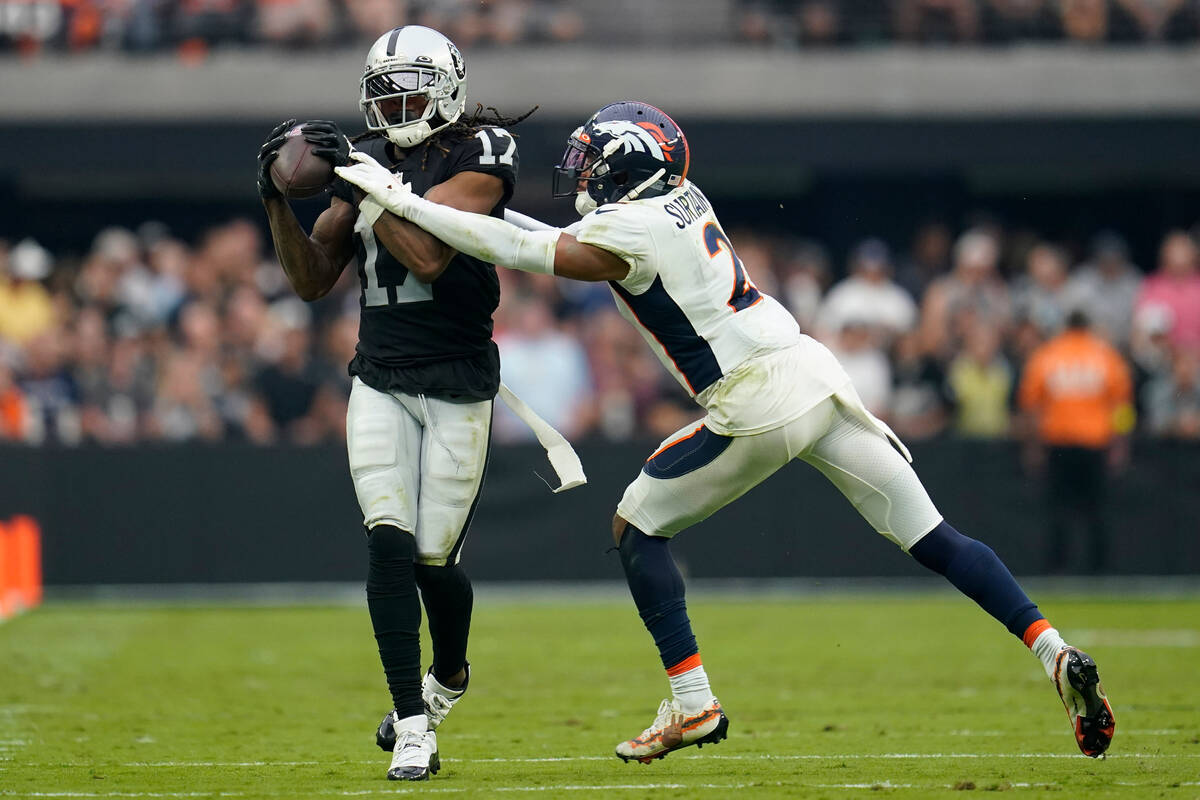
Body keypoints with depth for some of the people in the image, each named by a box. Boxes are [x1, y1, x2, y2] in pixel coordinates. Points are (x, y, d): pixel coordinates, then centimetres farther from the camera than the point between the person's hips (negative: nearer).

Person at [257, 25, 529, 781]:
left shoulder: (477, 156, -7)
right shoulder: (368, 161, 8)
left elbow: (429, 256, -21)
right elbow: (314, 279, 9)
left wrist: (359, 185, -22)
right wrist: (282, 203, -5)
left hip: (458, 384, -3)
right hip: (381, 383, 4)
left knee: (436, 557, 1)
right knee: (390, 545, -11)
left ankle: (448, 678, 34)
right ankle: (414, 729, -5)